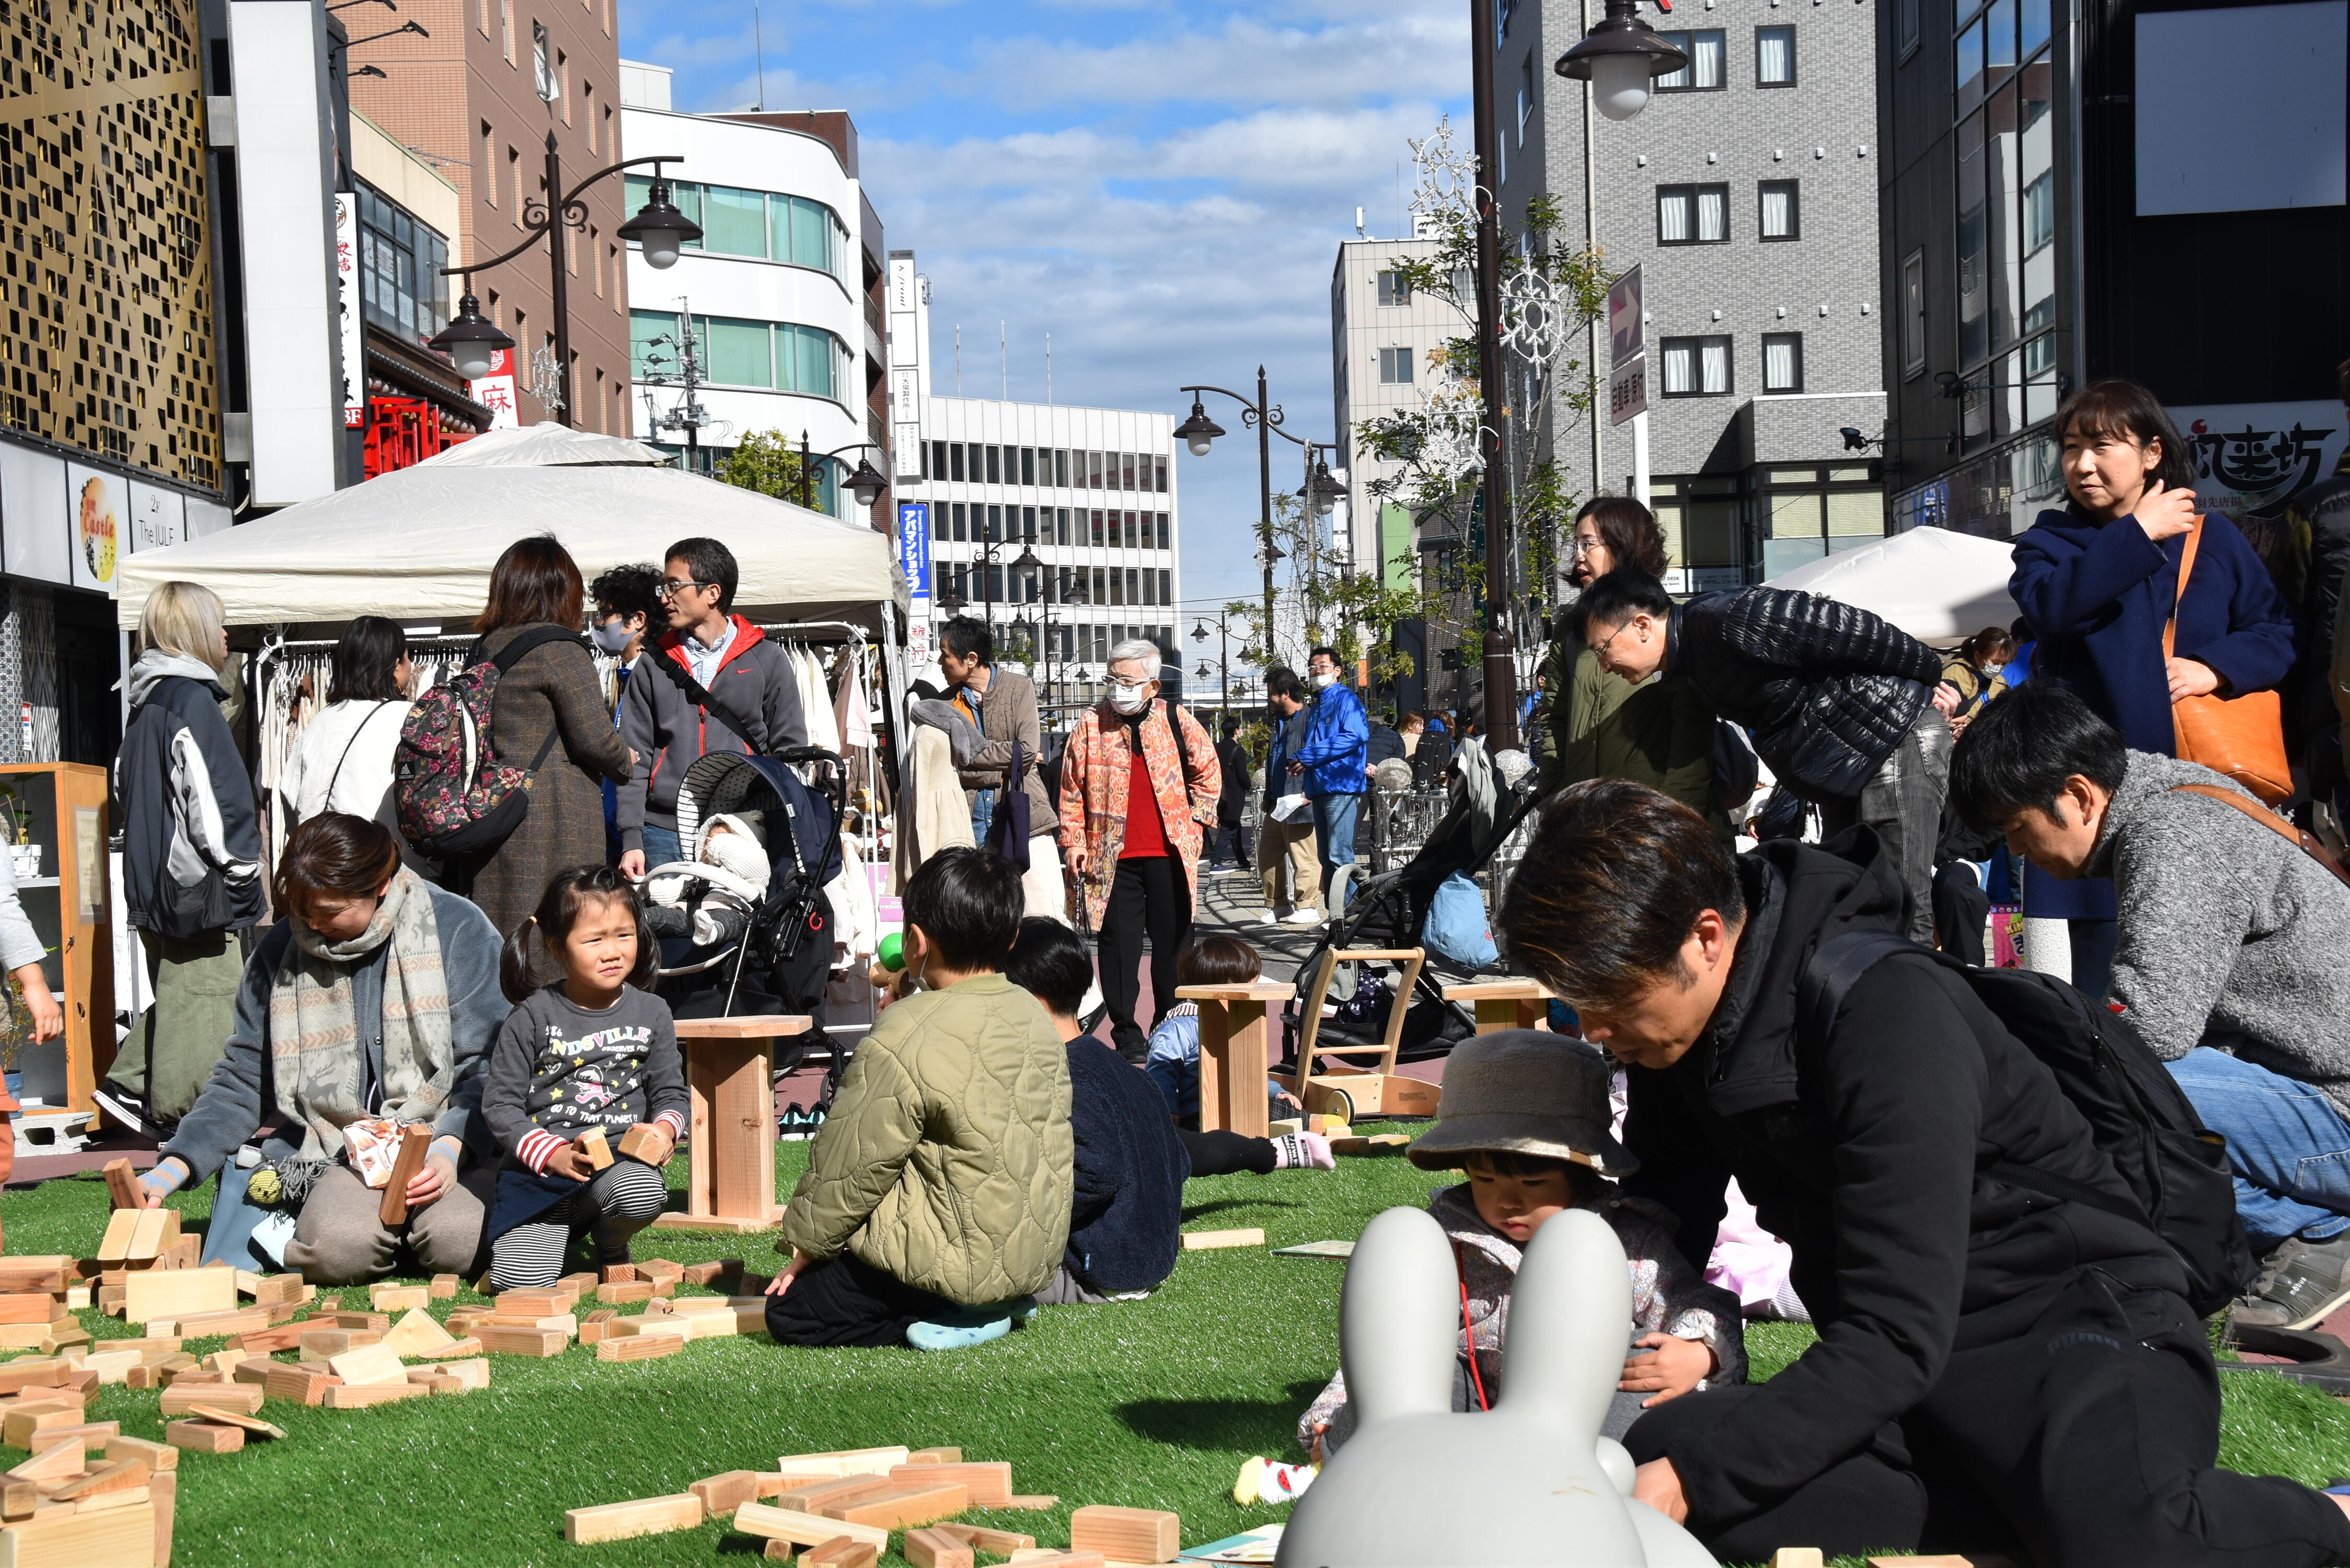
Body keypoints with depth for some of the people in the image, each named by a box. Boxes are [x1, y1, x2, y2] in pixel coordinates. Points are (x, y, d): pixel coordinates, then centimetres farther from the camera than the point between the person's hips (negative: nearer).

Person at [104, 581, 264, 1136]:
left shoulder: (145, 702, 14)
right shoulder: (192, 699, -15)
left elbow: (123, 786, 22)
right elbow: (215, 796, -20)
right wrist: (241, 872, -14)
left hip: (150, 876, 10)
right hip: (196, 881, -9)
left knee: (176, 994, 19)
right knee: (205, 992, -3)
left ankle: (130, 1085, 15)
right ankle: (177, 1113, 1)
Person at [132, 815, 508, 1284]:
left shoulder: (458, 930, -2)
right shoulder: (279, 950, 8)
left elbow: (485, 1068, -4)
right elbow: (241, 1083, 12)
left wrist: (450, 1149, -22)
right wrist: (172, 1170, -1)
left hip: (448, 1144, -1)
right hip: (342, 1154, 1)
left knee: (457, 1241, -33)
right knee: (338, 1247, -32)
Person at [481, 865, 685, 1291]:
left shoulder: (651, 1013, 7)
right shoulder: (533, 1016, -1)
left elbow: (671, 1093, 14)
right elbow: (499, 1104, -1)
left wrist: (664, 1130, -10)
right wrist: (551, 1153, -16)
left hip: (620, 1158, 1)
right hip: (539, 1167, -1)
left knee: (643, 1194, -36)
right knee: (518, 1284, -19)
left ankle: (611, 1244, 3)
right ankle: (560, 1228, 19)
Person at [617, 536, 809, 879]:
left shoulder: (767, 659, 8)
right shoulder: (655, 663, 12)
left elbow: (790, 751, 8)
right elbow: (635, 755, 9)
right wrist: (631, 839, -2)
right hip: (663, 837, 1)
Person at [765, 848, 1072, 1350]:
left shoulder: (904, 1041, -21)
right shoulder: (1035, 1019, 2)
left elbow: (853, 1165, -13)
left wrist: (807, 1246, 3)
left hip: (962, 1260, -8)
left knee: (787, 1313, 6)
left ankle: (958, 1315, -6)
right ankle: (995, 1303, 9)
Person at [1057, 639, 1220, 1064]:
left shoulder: (1177, 722, 3)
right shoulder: (1092, 724, 2)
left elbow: (1208, 771, 15)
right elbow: (1071, 789, 7)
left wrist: (1193, 821, 8)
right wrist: (1074, 844, 2)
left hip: (1170, 854, 1)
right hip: (1114, 856, -1)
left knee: (1173, 942, 6)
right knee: (1119, 945, 0)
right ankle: (1126, 1033, 8)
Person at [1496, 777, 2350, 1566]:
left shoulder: (1889, 1014, -23)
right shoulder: (1679, 1018, 2)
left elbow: (1898, 1336, -26)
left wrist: (1694, 1474, -31)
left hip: (2080, 1319, -7)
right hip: (1907, 1369, 7)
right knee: (1648, 1456, -23)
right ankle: (2057, 1495, -16)